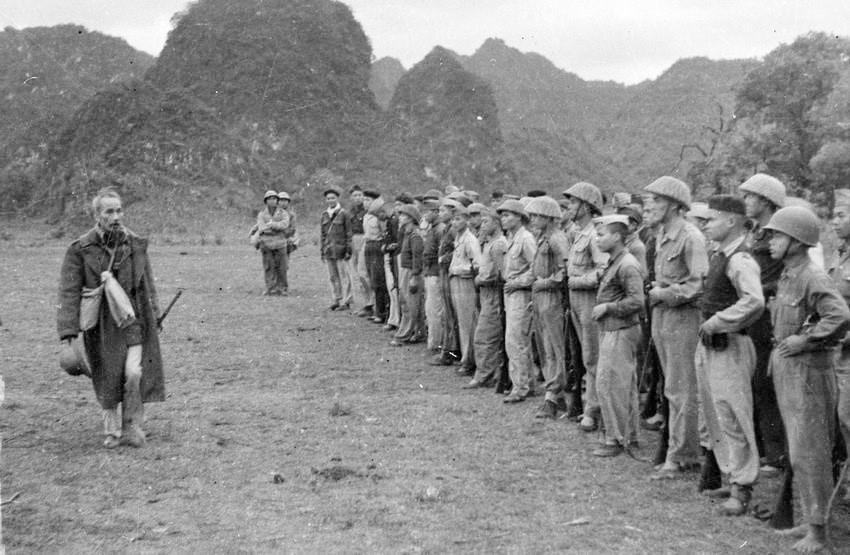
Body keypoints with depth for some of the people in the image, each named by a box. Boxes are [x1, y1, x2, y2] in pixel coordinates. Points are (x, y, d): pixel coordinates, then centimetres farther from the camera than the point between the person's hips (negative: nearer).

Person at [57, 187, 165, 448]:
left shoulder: (136, 244, 2)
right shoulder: (80, 249, -7)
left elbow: (148, 284, 12)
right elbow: (69, 292, -9)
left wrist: (154, 316, 14)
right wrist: (69, 331, -15)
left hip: (133, 319, 1)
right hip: (101, 324, -1)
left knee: (134, 373, -11)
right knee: (107, 379, 6)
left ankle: (132, 427, 8)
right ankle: (112, 431, 27)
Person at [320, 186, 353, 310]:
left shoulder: (344, 213, -2)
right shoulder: (324, 214, 12)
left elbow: (348, 233, -3)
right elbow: (322, 233, 16)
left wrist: (348, 250, -8)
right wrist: (322, 250, 12)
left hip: (340, 249, -5)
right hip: (328, 250, 5)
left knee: (343, 276, -2)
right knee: (333, 277, 8)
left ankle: (345, 302, 2)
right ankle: (335, 301, 13)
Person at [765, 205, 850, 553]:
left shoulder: (812, 278, -18)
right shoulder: (785, 276, 10)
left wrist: (805, 340, -21)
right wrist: (782, 345, 10)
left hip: (808, 369, -9)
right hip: (784, 368, 9)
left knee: (808, 451, -3)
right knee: (798, 449, 16)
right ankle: (811, 518, 27)